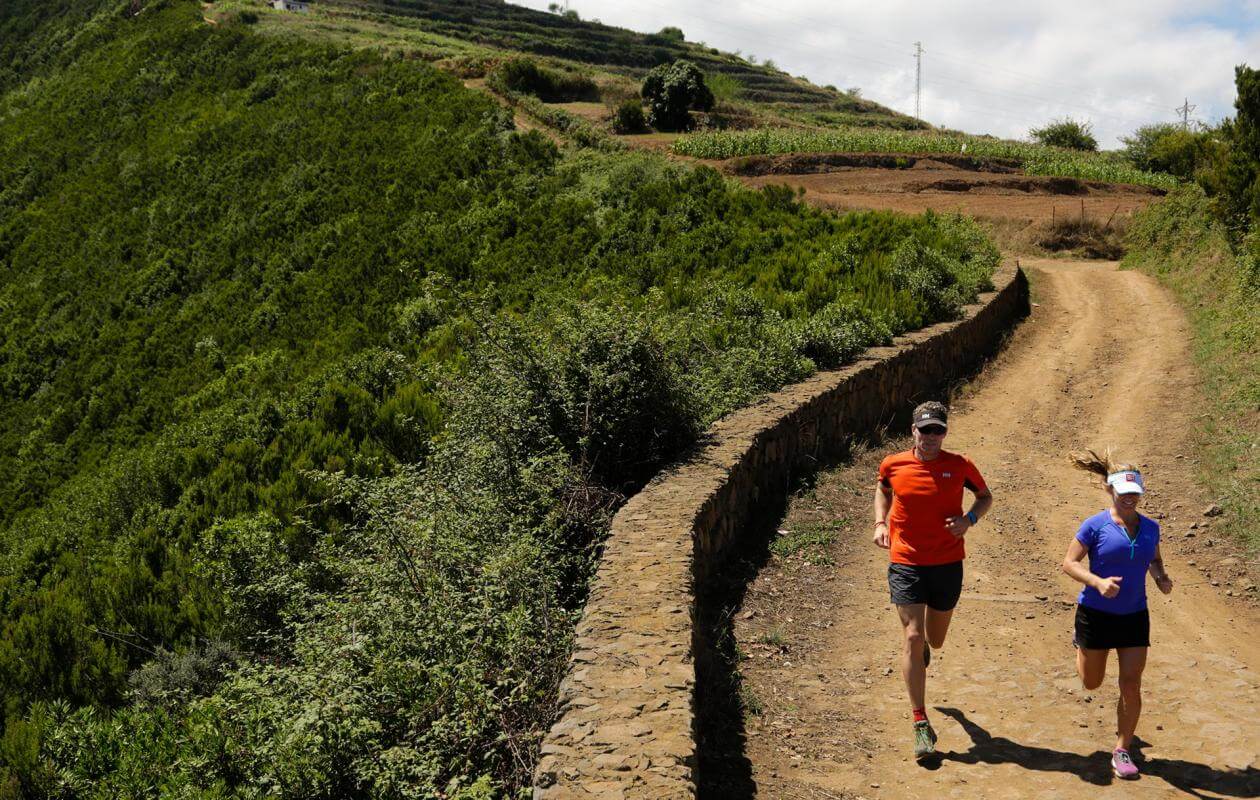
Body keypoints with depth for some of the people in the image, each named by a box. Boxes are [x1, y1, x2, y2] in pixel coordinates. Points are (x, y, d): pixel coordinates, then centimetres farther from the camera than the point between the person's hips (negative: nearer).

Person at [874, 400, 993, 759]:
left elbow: (985, 496, 10)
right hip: (905, 564, -1)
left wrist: (969, 519, -9)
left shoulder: (959, 466, -6)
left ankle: (924, 645, 58)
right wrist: (880, 522, 3)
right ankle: (921, 724, -4)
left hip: (948, 564, 1)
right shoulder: (893, 465, -4)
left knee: (934, 641, 16)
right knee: (912, 639, -10)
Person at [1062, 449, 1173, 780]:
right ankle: (1080, 644, 51)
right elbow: (1069, 563, -12)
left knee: (1131, 686, -2)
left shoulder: (1150, 527, 1)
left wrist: (1161, 577, -5)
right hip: (1096, 614, -3)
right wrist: (1098, 582, -29)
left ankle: (1122, 750, 12)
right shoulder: (1095, 525, -14)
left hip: (1134, 616, 3)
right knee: (1091, 682, 15)